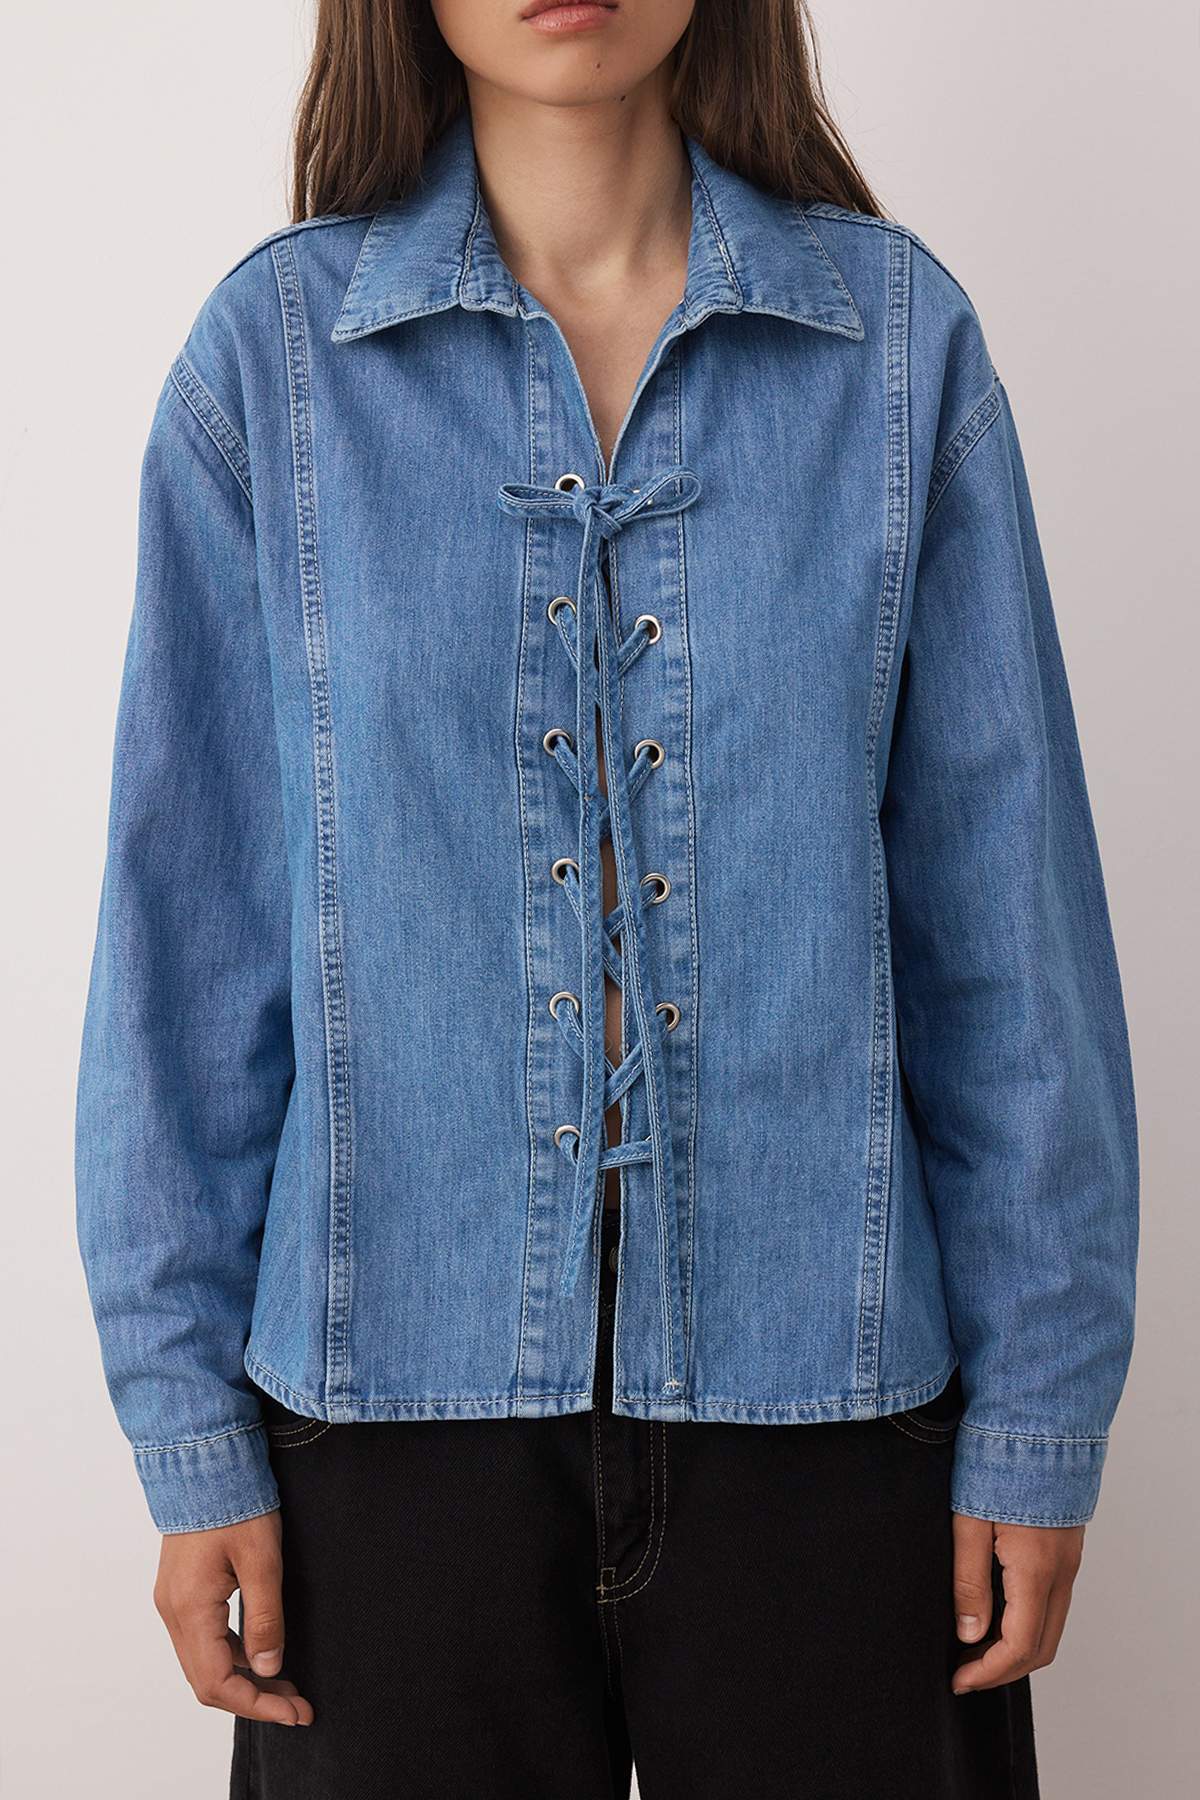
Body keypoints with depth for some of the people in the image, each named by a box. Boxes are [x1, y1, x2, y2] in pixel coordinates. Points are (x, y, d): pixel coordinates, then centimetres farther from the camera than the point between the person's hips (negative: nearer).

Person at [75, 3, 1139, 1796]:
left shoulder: (899, 333, 0)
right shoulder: (275, 349, -1)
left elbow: (1004, 912, 1)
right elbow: (190, 923, 0)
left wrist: (1040, 1415, 1)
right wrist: (191, 1427, -1)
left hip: (817, 1371, 1)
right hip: (401, 1376, 0)